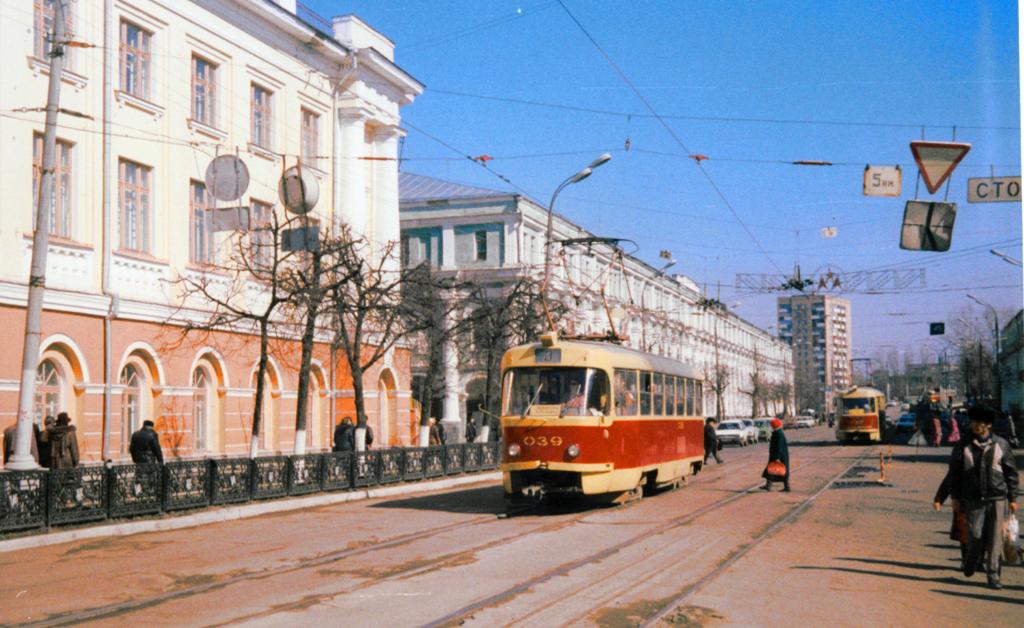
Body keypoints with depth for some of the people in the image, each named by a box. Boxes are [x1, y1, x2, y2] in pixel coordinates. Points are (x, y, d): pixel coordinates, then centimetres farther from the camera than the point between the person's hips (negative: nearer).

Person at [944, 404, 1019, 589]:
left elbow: (1011, 472, 8)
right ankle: (971, 561, 27)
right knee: (975, 535, -3)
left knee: (995, 537, -1)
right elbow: (954, 472, 7)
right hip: (973, 499, 0)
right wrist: (955, 496, 5)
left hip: (997, 498, 0)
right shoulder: (963, 445, 1)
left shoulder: (1001, 445, 2)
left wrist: (1013, 498, 6)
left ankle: (993, 574, 8)